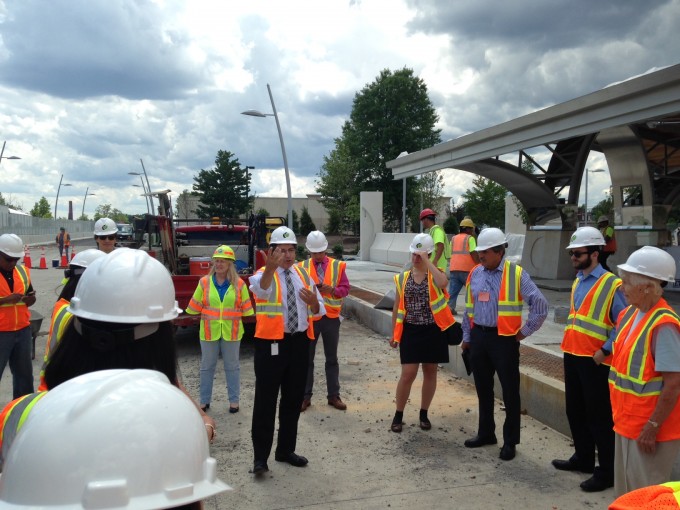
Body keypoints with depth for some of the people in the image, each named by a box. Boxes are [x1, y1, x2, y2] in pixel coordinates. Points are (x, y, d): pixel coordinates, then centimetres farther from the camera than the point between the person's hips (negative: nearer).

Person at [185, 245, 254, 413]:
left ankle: (234, 400, 22)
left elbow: (246, 308, 1)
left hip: (231, 332, -1)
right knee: (207, 366, 11)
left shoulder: (239, 284, -4)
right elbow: (195, 306, 0)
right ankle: (204, 401, 24)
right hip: (209, 331, 1)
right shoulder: (204, 282, -3)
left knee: (232, 366, 10)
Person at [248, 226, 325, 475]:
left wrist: (314, 302, -15)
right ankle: (260, 456, 11)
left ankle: (286, 450, 31)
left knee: (294, 399, 15)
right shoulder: (264, 274, -7)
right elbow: (261, 289, -34)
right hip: (271, 342, -5)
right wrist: (270, 267, -54)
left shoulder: (303, 275, 9)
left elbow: (318, 311, 9)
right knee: (266, 400, -1)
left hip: (299, 341, 5)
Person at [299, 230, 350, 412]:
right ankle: (305, 396, 14)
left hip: (331, 317, 0)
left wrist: (331, 290, -20)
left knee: (332, 358, 9)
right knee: (307, 358, 5)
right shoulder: (302, 267, 2)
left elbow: (345, 288, -1)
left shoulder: (337, 266, 2)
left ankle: (334, 396, 18)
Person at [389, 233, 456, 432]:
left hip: (433, 331, 0)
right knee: (408, 374, -2)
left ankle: (424, 414, 26)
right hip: (411, 331, 1)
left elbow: (443, 283, -29)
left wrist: (427, 262, -21)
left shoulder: (435, 275, -2)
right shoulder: (403, 278, 4)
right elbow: (397, 307, 9)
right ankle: (398, 415, 14)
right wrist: (394, 333, 9)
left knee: (430, 372, 10)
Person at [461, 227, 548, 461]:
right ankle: (485, 433, 32)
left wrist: (525, 331, -8)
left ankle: (510, 441, 18)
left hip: (504, 339, -5)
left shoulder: (516, 274, -10)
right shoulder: (475, 273, 6)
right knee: (483, 388, 16)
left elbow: (540, 304, -10)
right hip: (478, 337, 5)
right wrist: (466, 336, 15)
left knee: (510, 391, 5)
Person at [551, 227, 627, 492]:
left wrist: (605, 350, -17)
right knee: (575, 410, 18)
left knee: (599, 416, 1)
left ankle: (607, 471, 13)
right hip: (572, 356, 8)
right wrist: (568, 343, 15)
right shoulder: (577, 283, 13)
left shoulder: (612, 284, -13)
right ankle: (583, 458, 34)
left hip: (594, 360, -8)